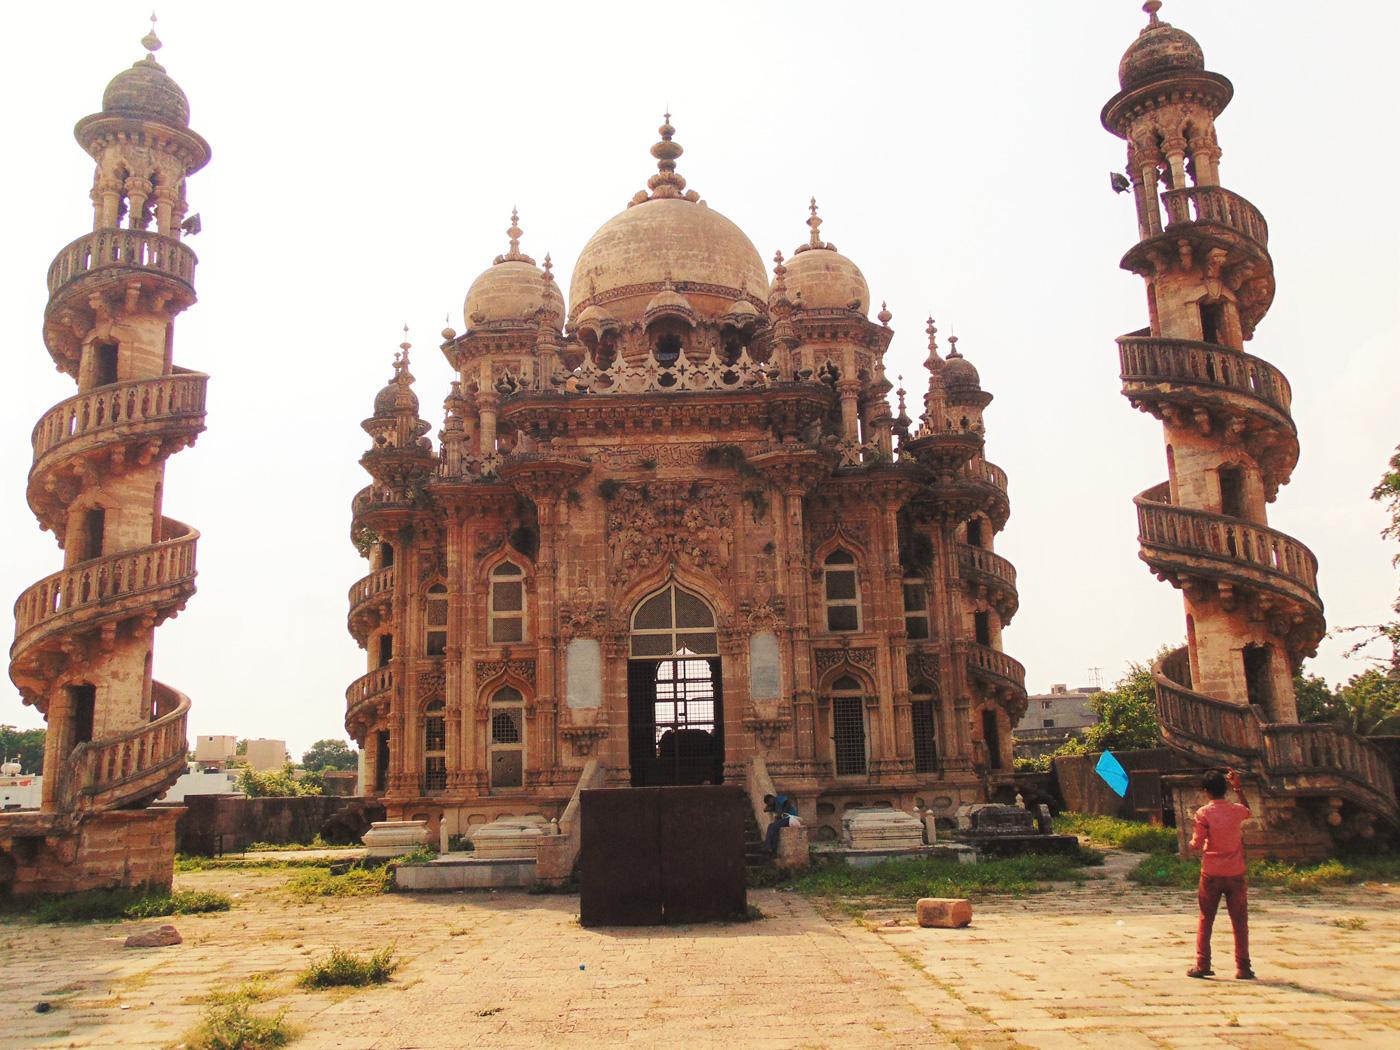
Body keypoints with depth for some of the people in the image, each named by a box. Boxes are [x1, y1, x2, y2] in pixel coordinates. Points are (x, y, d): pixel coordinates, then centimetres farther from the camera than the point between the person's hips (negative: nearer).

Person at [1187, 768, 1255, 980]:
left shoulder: (1203, 813, -10)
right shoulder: (1237, 810, 0)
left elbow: (1197, 844, -13)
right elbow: (1249, 812, 26)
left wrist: (1191, 841, 9)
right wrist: (1238, 788, 24)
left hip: (1211, 874, -2)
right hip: (1235, 874, 2)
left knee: (1205, 920, 8)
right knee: (1240, 922, 9)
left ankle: (1202, 965, 5)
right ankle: (1243, 968, 7)